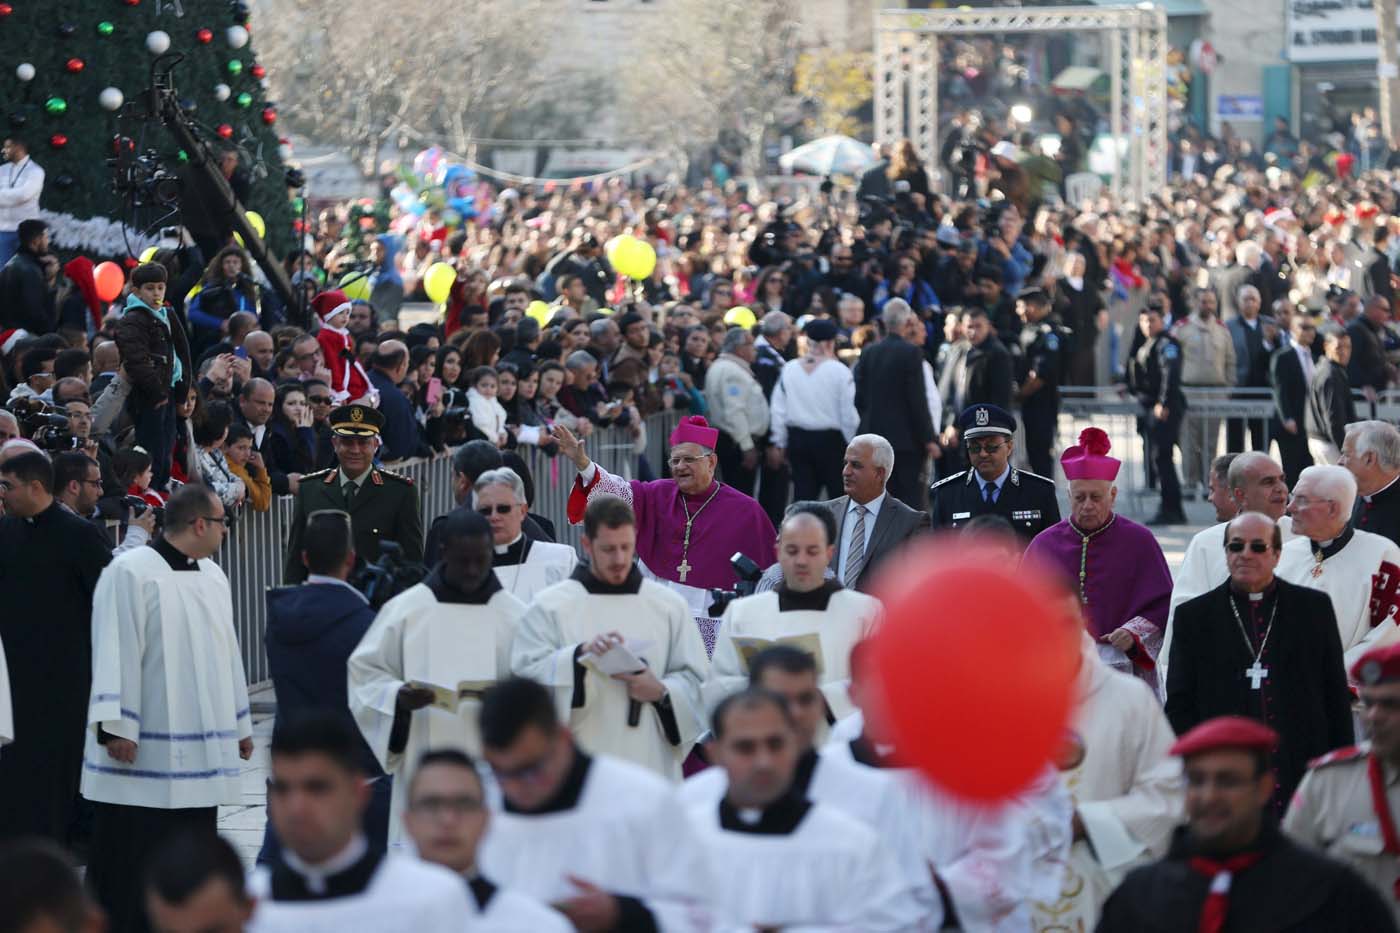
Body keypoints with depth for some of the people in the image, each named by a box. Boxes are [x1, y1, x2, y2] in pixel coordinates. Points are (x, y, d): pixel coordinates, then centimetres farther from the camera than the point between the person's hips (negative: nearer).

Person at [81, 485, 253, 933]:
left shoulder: (212, 577, 13)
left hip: (198, 745, 7)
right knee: (131, 852, -4)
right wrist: (116, 726, -19)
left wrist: (240, 724, 20)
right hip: (144, 751, -7)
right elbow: (116, 650, -15)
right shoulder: (131, 573, -11)